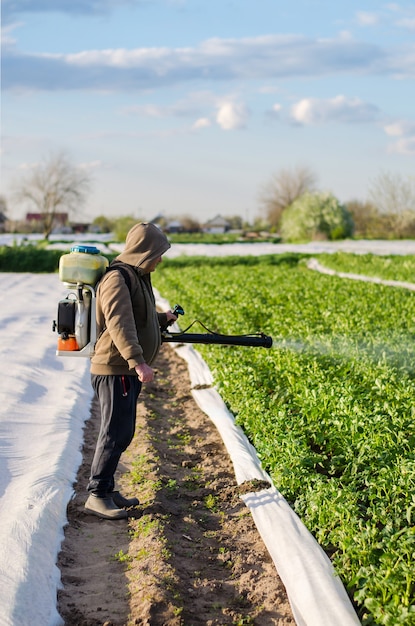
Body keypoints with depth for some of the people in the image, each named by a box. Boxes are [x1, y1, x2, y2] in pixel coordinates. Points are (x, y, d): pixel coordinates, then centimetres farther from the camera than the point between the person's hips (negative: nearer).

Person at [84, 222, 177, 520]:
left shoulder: (137, 276, 16)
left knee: (122, 434, 14)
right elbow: (119, 324, -31)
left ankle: (107, 490, 23)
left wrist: (163, 318, 38)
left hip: (129, 371, 10)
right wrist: (138, 361, -40)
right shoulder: (118, 278, -17)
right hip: (115, 371, -10)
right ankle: (97, 495, 0)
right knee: (115, 434, -7)